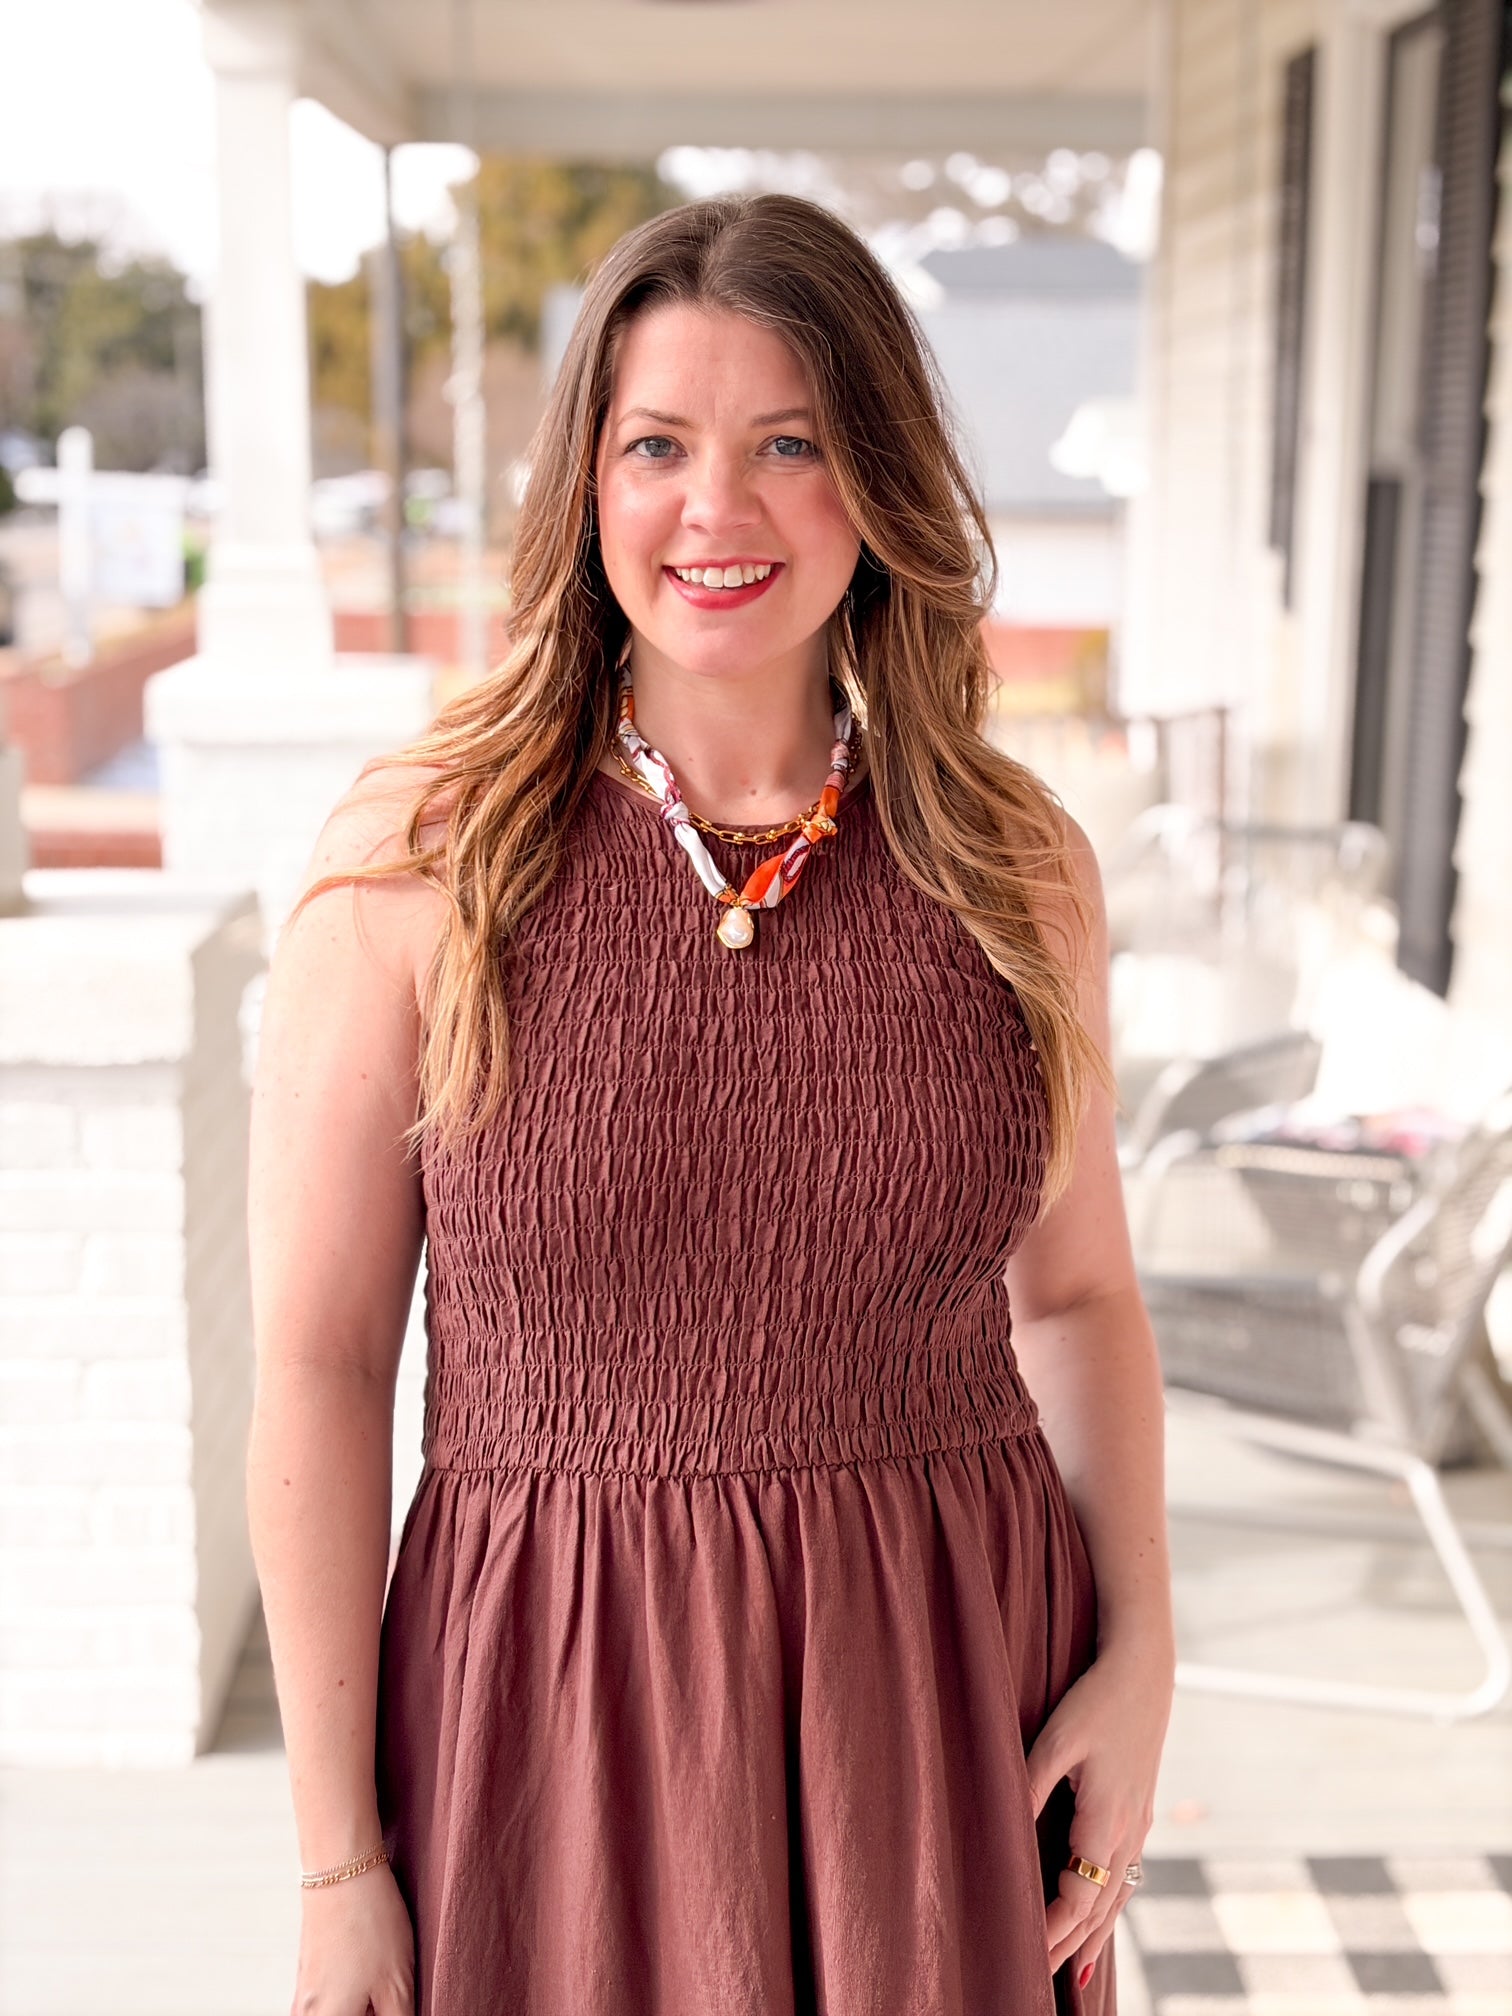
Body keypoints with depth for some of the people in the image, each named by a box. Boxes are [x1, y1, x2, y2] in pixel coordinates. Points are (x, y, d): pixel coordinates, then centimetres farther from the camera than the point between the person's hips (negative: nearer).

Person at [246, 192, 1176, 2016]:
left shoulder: (1015, 867, -1)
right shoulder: (414, 860, -9)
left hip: (955, 1695, 3)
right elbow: (317, 1360, -7)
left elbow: (1078, 1290, 10)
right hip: (561, 1703, -2)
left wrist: (1141, 1654, -2)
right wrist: (336, 1859, -6)